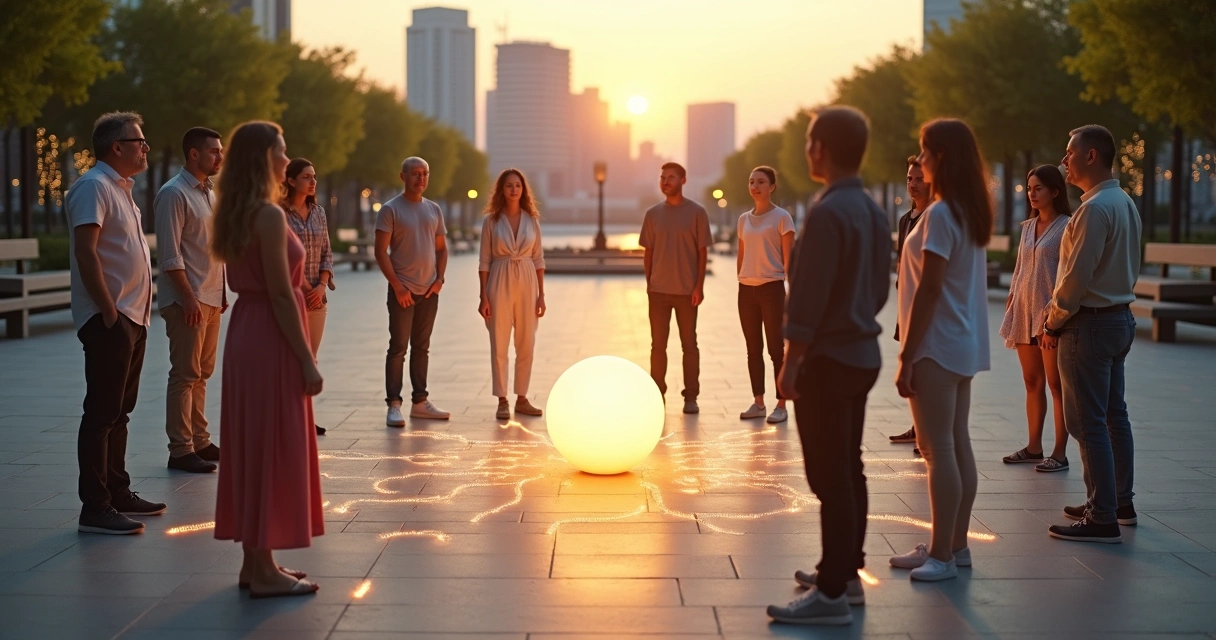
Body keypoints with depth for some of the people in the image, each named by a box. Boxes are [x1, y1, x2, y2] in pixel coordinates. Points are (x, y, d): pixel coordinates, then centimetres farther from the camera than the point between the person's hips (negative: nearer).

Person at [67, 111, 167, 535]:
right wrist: (108, 311, -22)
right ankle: (95, 508, -6)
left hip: (132, 317, 10)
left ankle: (117, 493, 24)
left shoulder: (121, 188, 18)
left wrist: (136, 312, 16)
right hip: (109, 319, -10)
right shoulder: (94, 187, -12)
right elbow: (85, 251, -20)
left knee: (119, 411, 15)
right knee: (102, 413, -8)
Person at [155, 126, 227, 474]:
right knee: (185, 374, -6)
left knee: (202, 373, 13)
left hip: (211, 298, 9)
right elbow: (170, 255, -17)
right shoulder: (174, 194, -11)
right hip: (187, 299, -9)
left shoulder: (209, 193, 15)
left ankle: (199, 441, 21)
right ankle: (180, 450, -2)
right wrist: (189, 298, -20)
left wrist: (222, 291, 17)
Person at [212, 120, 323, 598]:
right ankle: (264, 571, 2)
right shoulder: (269, 215, -17)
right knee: (273, 450, -4)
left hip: (246, 334, 10)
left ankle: (255, 562, 19)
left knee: (252, 448, 12)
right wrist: (307, 361, -17)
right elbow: (281, 294, -19)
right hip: (271, 340, -10)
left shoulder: (238, 215, 12)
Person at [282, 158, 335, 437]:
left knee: (310, 360, 8)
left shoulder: (318, 212, 10)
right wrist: (299, 286, -11)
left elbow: (327, 253, 11)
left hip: (316, 298, 6)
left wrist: (322, 286, -4)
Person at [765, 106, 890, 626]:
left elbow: (808, 295, -21)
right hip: (863, 354, 9)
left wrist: (792, 360, -17)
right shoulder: (873, 211, 10)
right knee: (848, 470, 16)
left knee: (830, 477, -7)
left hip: (828, 359, -9)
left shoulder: (827, 212, -18)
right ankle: (846, 571, 26)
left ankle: (832, 593, -4)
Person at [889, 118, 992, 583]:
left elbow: (929, 289, -19)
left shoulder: (939, 214, -16)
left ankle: (942, 555, -4)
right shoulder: (972, 213, 12)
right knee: (957, 447, 12)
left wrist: (906, 356, -17)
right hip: (965, 344, 10)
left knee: (938, 449, -7)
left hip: (938, 345, -10)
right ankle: (955, 546, 19)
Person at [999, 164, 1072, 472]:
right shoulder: (1028, 226, 14)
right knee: (1032, 382, 11)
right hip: (1024, 312, 7)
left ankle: (1060, 453, 0)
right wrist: (1010, 301, 13)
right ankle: (1034, 447, 17)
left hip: (1051, 312, -7)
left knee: (1055, 383, -4)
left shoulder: (1066, 226, -6)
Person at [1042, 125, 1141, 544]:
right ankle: (1120, 502, 27)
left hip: (1090, 324, -10)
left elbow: (1077, 276, -22)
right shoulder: (1125, 203, 12)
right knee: (1114, 415, 17)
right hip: (1120, 317, 10)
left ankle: (1102, 520, -6)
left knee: (1089, 423, -7)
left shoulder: (1095, 208, -19)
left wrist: (1053, 323, -8)